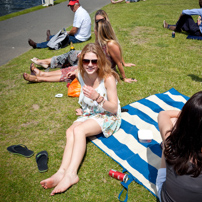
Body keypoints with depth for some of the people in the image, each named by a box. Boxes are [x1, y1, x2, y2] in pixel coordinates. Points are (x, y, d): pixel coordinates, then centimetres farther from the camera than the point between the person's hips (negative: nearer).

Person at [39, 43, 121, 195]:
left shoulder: (108, 78, -21)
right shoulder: (81, 74, -3)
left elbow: (114, 108, -19)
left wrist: (98, 97, -34)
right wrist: (84, 109, 9)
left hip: (108, 116, -5)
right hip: (89, 113, 6)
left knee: (78, 130, -31)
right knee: (70, 131, -25)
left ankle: (71, 173, -35)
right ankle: (62, 171, -35)